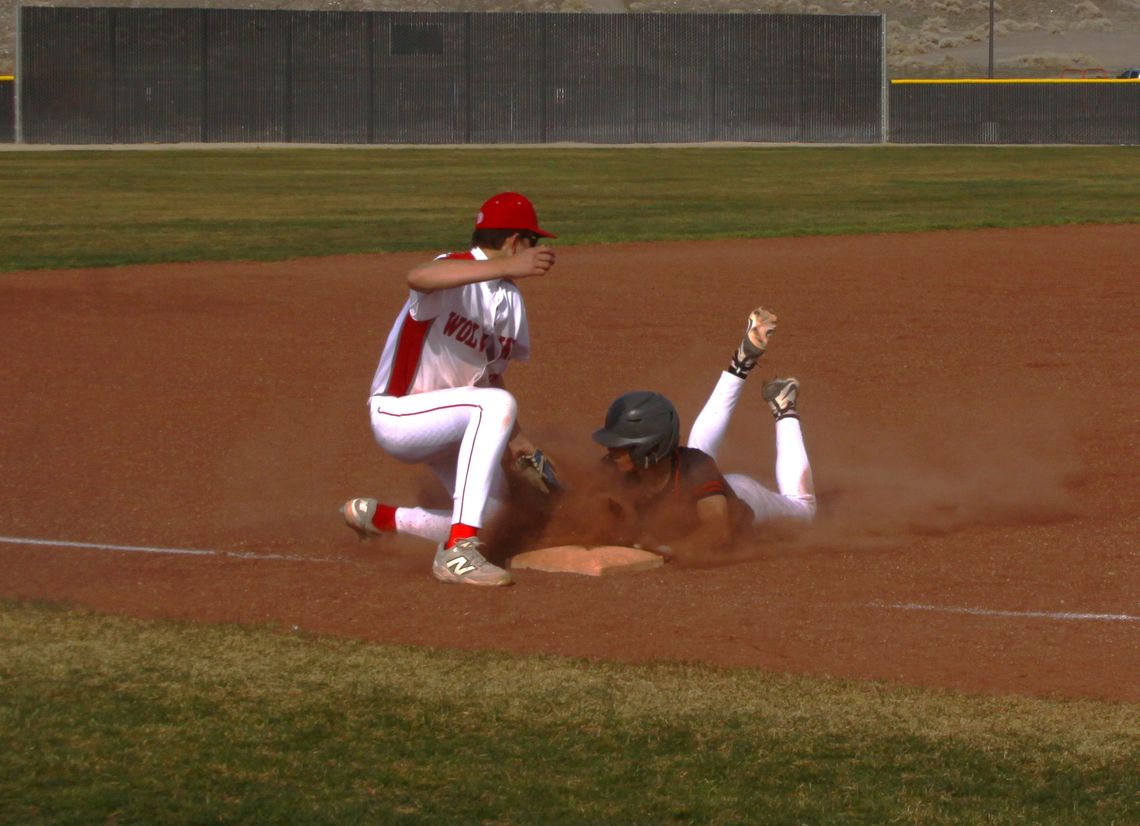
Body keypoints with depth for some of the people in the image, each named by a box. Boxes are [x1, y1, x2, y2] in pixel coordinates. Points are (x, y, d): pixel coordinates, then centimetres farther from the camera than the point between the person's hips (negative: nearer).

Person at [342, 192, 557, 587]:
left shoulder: (510, 301, 9)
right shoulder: (455, 271, -20)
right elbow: (418, 277, -45)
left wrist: (512, 436, 2)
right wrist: (505, 266, -55)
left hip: (441, 423, 10)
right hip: (396, 415, -10)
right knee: (496, 405, -33)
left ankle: (377, 517, 32)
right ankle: (457, 552, -38)